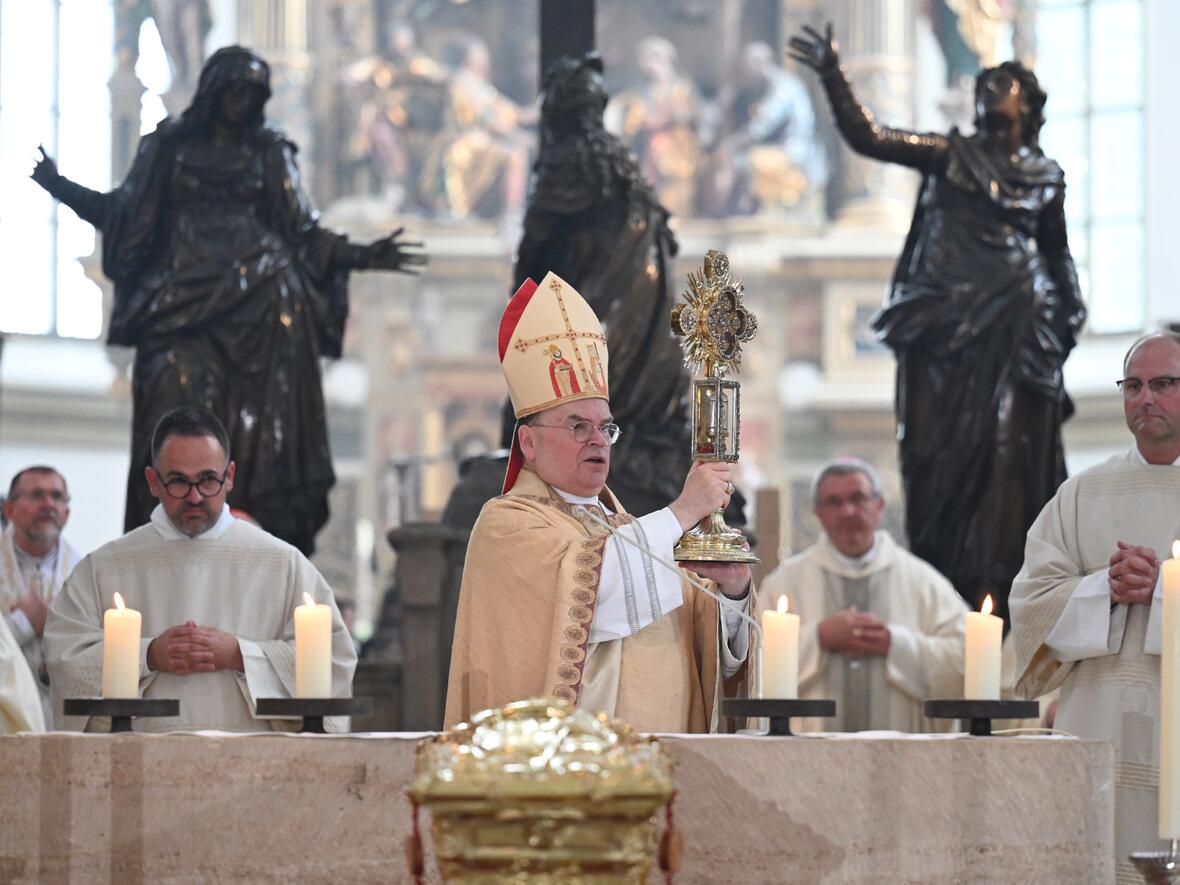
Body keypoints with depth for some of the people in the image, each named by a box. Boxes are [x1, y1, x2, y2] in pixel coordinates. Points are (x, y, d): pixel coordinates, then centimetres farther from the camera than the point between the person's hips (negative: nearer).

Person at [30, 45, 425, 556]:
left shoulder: (269, 153, 15)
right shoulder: (169, 146, 14)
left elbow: (302, 231, 13)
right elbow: (124, 210, 11)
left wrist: (362, 256, 1)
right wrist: (60, 187, 0)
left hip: (257, 294, 0)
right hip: (183, 298, 0)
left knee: (258, 420, -11)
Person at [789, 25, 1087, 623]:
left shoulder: (1046, 176, 15)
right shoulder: (950, 156, 6)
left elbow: (1055, 251, 24)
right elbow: (867, 138, -5)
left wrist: (1068, 312, 14)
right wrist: (831, 75, -14)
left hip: (1015, 323, 2)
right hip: (948, 320, -2)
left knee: (1010, 448, -3)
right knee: (948, 444, -3)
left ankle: (998, 582, 2)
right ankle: (947, 579, 1)